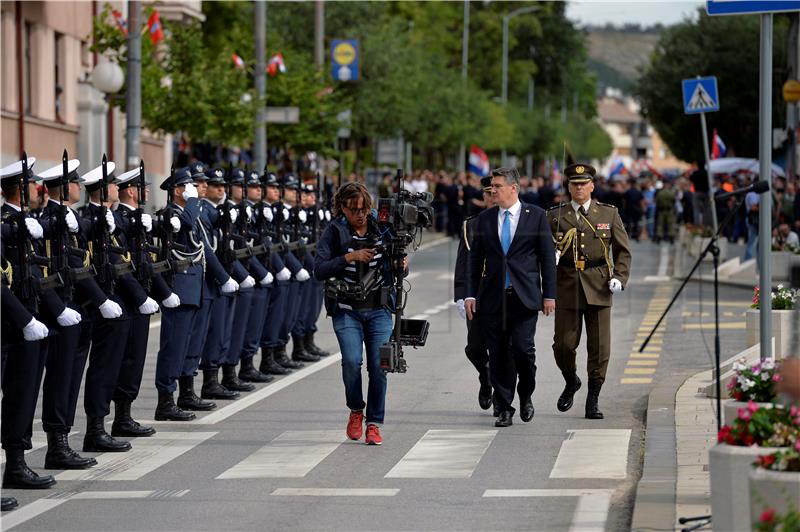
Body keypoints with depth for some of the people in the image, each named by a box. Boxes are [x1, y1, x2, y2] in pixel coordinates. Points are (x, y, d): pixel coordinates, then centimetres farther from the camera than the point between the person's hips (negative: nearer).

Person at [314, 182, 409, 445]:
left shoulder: (381, 228, 6)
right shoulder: (334, 232, -1)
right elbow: (319, 270, -10)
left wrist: (402, 265, -12)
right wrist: (349, 257, -20)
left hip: (379, 309, 2)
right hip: (347, 310, -2)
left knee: (378, 366, -7)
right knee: (351, 360, -18)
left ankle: (374, 423, 5)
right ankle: (356, 410, 7)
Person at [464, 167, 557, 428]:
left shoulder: (536, 216, 2)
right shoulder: (485, 218, 10)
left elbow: (547, 256, 3)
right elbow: (476, 258, 12)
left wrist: (549, 294, -2)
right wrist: (470, 294, 5)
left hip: (525, 296, -3)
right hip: (493, 297, 3)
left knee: (523, 348, -12)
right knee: (498, 355, 2)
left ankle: (526, 396, 13)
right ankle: (504, 409, 11)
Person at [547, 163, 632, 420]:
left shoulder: (609, 213, 8)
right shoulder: (555, 215, 7)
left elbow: (623, 251, 10)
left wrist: (619, 277, -5)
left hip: (598, 288, 0)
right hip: (567, 288, 0)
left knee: (599, 346, -2)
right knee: (564, 344, -4)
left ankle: (593, 401, 7)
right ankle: (571, 382, 26)